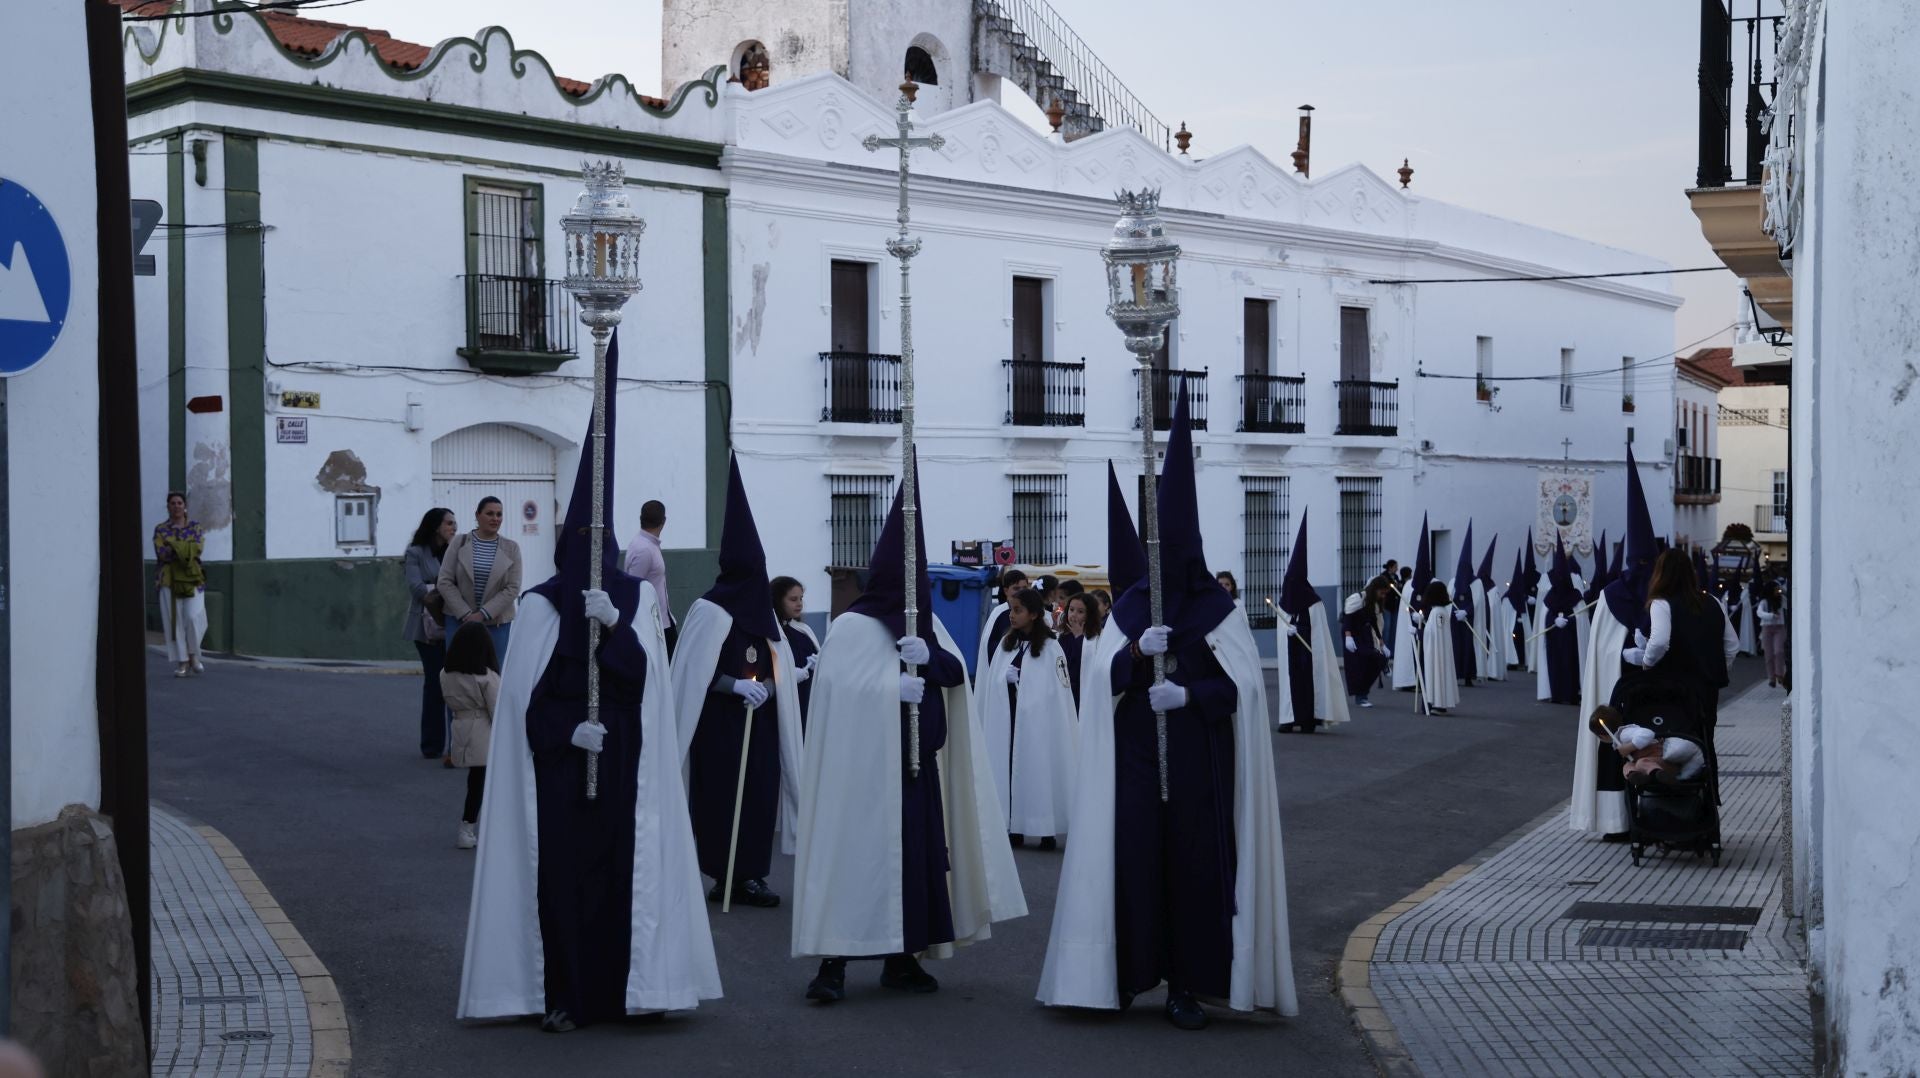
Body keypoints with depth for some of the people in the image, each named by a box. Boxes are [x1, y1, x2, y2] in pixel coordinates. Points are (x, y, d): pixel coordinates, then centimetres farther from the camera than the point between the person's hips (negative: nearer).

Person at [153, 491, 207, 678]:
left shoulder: (195, 527, 9)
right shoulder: (160, 529, 8)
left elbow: (199, 548, -7)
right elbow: (161, 553, -7)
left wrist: (173, 547, -10)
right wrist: (186, 549, -10)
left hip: (192, 578, 0)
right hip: (169, 579, 0)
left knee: (193, 617, -12)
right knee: (175, 620, -3)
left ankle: (193, 655, 10)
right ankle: (182, 662, 2)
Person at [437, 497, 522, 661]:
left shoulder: (511, 548, 4)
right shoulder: (459, 542, 3)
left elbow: (512, 588, -3)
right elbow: (444, 582, 0)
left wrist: (483, 614, -12)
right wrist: (466, 614, -9)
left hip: (497, 622, 0)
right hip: (459, 620, 0)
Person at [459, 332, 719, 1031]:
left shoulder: (637, 599, 6)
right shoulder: (540, 606, 2)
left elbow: (645, 675, -5)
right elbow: (525, 692, -3)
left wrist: (614, 624, -18)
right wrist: (570, 729, -14)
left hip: (622, 758, 1)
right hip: (559, 759, -1)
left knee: (626, 862, -1)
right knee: (561, 866, -4)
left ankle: (629, 987, 5)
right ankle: (564, 995, 0)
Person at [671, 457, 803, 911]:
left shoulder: (760, 610, 11)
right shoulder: (709, 610, -9)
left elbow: (779, 668, 14)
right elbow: (692, 672, -11)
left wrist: (767, 687, -4)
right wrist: (734, 684, -18)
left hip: (758, 720, 6)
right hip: (720, 722, -6)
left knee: (759, 792, 2)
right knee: (720, 793, -6)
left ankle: (747, 874, 7)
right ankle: (727, 874, 2)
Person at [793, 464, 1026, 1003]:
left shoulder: (927, 624, 13)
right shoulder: (852, 627, -6)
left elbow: (958, 672, 2)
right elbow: (836, 688, -17)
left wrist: (930, 656, -18)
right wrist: (893, 688, -25)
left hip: (919, 763, 6)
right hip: (866, 763, -6)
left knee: (917, 853, 5)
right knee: (857, 853, -9)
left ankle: (902, 959, 14)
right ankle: (833, 961, -6)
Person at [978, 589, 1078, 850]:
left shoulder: (1050, 648, -6)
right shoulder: (1005, 645, 9)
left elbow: (1060, 692, -8)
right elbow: (991, 685, 10)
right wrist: (985, 722, 6)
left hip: (1037, 724, -5)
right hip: (1006, 723, 5)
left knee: (1037, 773, -2)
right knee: (1009, 771, 5)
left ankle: (1046, 831, 3)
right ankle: (1014, 827, 10)